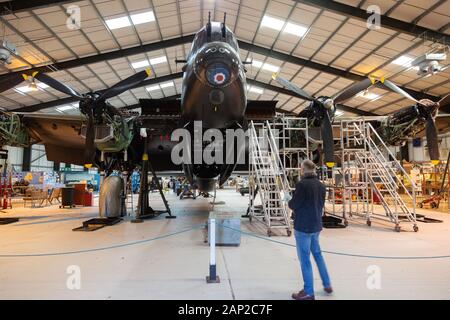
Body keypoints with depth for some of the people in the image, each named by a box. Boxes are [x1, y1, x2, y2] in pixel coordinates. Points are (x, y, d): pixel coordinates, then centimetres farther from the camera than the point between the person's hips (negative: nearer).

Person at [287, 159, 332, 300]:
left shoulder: (302, 184, -19)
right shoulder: (321, 185, 4)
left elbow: (293, 205, -15)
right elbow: (320, 205, 13)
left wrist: (289, 201, 7)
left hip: (303, 226, -8)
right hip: (316, 225, 8)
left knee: (304, 258, 4)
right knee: (317, 254, 24)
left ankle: (308, 292, 14)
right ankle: (327, 285, 34)